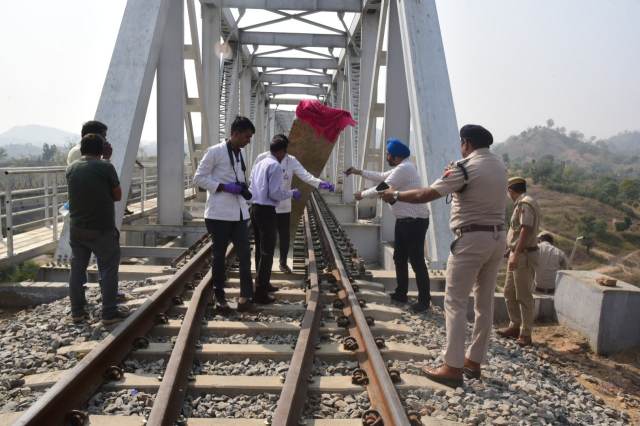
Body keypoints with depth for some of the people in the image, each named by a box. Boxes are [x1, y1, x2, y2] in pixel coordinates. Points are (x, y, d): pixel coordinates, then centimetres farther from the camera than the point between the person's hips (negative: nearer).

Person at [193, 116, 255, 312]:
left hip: (239, 212, 6)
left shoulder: (240, 154, 13)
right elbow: (199, 178, -8)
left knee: (245, 254, 0)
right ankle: (219, 296, 19)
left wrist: (243, 189, 3)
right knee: (219, 255, 6)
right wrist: (224, 187, -18)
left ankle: (246, 295, 4)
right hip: (219, 213, -6)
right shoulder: (215, 152, -9)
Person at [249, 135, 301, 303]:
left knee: (260, 249, 20)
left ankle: (263, 283, 35)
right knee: (267, 252, 0)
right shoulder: (275, 166, -13)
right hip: (267, 211, -9)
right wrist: (292, 193, -2)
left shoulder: (259, 164, 13)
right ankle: (261, 293, 4)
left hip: (255, 208, 9)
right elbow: (275, 193, -19)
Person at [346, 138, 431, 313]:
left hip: (415, 221, -11)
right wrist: (359, 172, 22)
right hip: (403, 220, 11)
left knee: (416, 261, -4)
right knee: (399, 258, 17)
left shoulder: (404, 169, -20)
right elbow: (381, 177, 26)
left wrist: (362, 195, -3)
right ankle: (401, 293, 29)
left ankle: (424, 300, 5)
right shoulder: (401, 168, 13)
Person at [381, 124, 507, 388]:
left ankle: (453, 367, -2)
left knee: (455, 303, -3)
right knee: (485, 303, 12)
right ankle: (474, 361, 21)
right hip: (497, 237, 8)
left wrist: (395, 195, -2)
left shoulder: (465, 167, -12)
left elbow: (425, 195, -15)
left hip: (472, 238, -8)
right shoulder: (500, 167, 12)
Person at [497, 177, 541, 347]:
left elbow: (526, 230, -25)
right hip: (517, 255, 10)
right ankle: (515, 326, 26)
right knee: (509, 293, 16)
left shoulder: (525, 203, -14)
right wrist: (510, 251, 26)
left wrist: (516, 255, -28)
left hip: (524, 256, -10)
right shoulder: (522, 204, 16)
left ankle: (525, 334, 6)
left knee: (523, 296, -3)